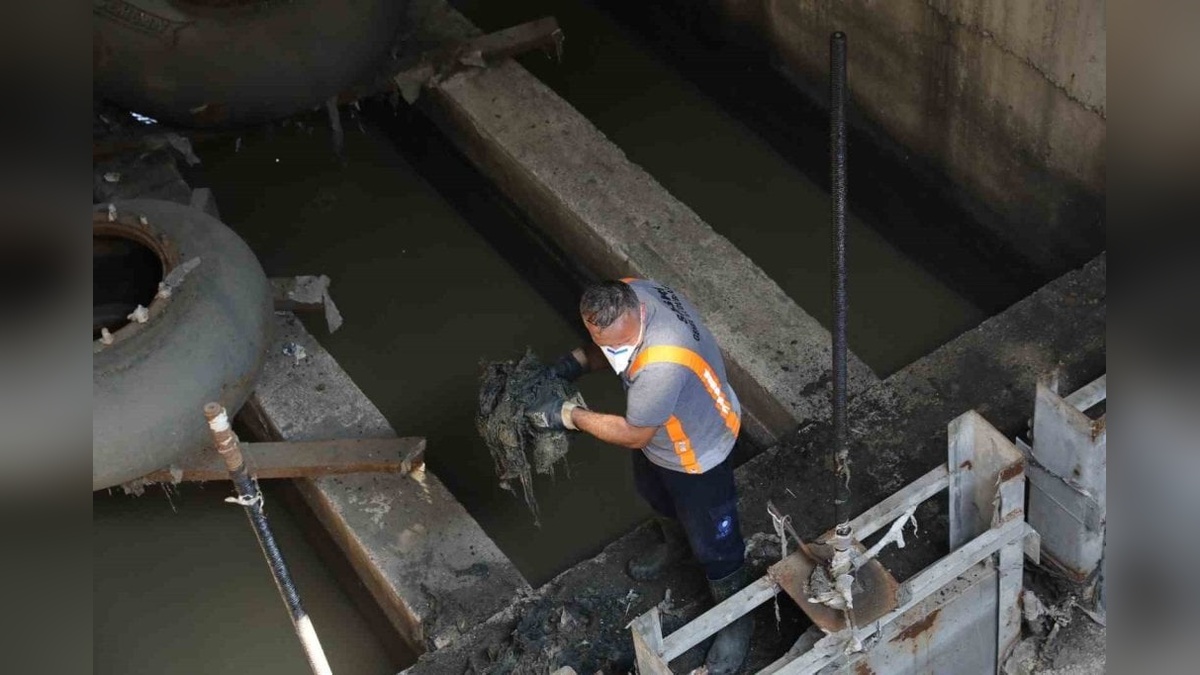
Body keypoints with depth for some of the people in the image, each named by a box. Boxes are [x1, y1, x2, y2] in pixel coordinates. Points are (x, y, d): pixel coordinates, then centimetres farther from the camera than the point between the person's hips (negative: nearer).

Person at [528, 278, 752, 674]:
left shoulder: (663, 365, -48)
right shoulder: (626, 294, -24)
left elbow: (633, 434, -30)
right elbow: (609, 346, 1)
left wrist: (568, 415, -24)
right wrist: (575, 363, -16)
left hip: (697, 451, -8)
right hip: (657, 435, 8)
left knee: (713, 544, 15)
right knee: (655, 494, 36)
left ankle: (736, 619, 42)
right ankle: (675, 543, 68)